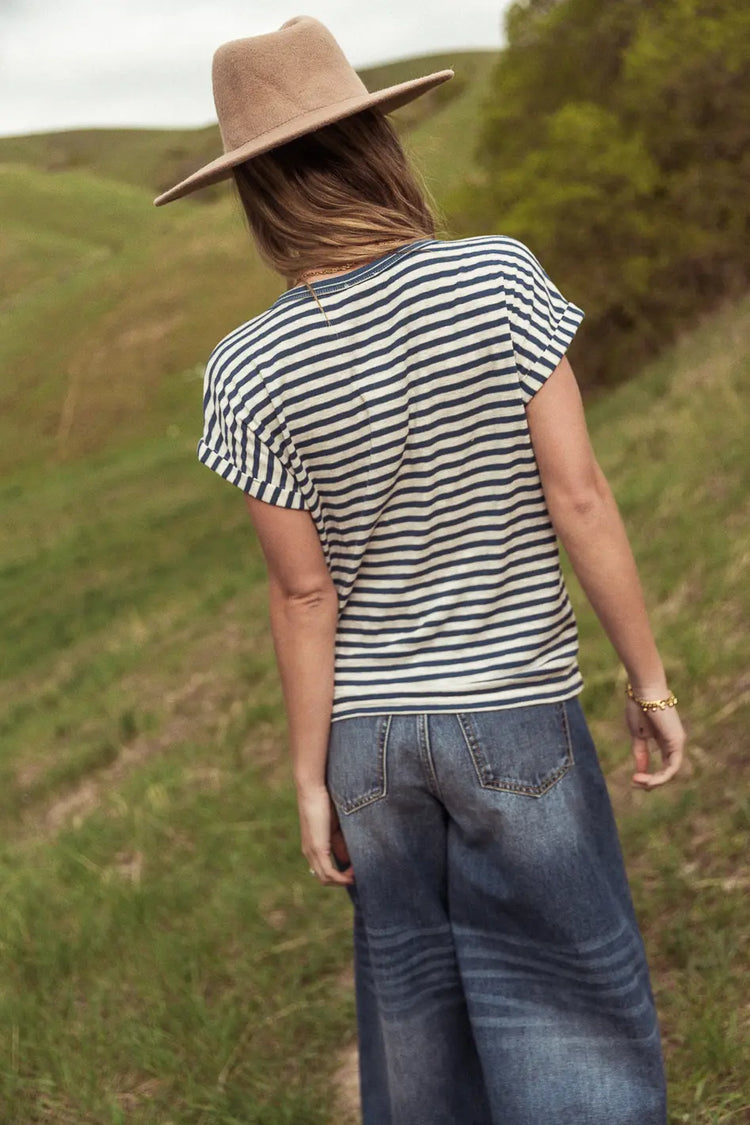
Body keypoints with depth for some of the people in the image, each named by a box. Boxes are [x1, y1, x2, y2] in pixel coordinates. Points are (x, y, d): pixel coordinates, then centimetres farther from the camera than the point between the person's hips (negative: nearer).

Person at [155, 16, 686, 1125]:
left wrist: (310, 778, 2)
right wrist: (650, 677, -3)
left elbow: (304, 594, -8)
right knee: (572, 1020, 11)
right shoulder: (498, 277, -14)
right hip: (514, 711, -2)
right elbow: (578, 495, -13)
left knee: (414, 1000, 20)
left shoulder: (247, 373, -10)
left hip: (369, 728, 2)